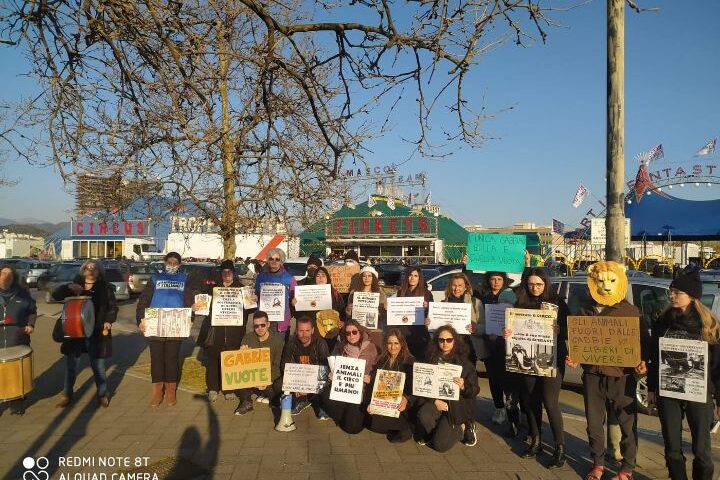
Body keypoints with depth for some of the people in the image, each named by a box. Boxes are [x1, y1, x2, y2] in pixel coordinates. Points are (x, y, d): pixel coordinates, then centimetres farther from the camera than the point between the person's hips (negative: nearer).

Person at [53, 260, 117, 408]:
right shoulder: (74, 285, 7)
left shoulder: (105, 288, 2)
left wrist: (109, 321, -13)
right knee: (71, 365, 11)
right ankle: (67, 393, 29)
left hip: (96, 333, -2)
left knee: (98, 365, 6)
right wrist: (68, 287, -18)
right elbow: (56, 295, 1)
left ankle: (102, 393, 23)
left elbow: (113, 307, 3)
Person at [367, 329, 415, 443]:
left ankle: (405, 428, -3)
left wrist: (406, 399, -30)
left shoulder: (410, 361, -1)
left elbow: (412, 386, -10)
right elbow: (373, 382, 7)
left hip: (399, 401, -5)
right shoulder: (381, 360, 13)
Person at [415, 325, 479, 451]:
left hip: (456, 404, -3)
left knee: (440, 445, -15)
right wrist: (435, 401, -17)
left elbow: (475, 390, -4)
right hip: (435, 400, 3)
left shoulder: (464, 362, -4)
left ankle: (463, 428, 14)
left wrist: (463, 387, -25)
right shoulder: (432, 360, 1)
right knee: (423, 415, -31)